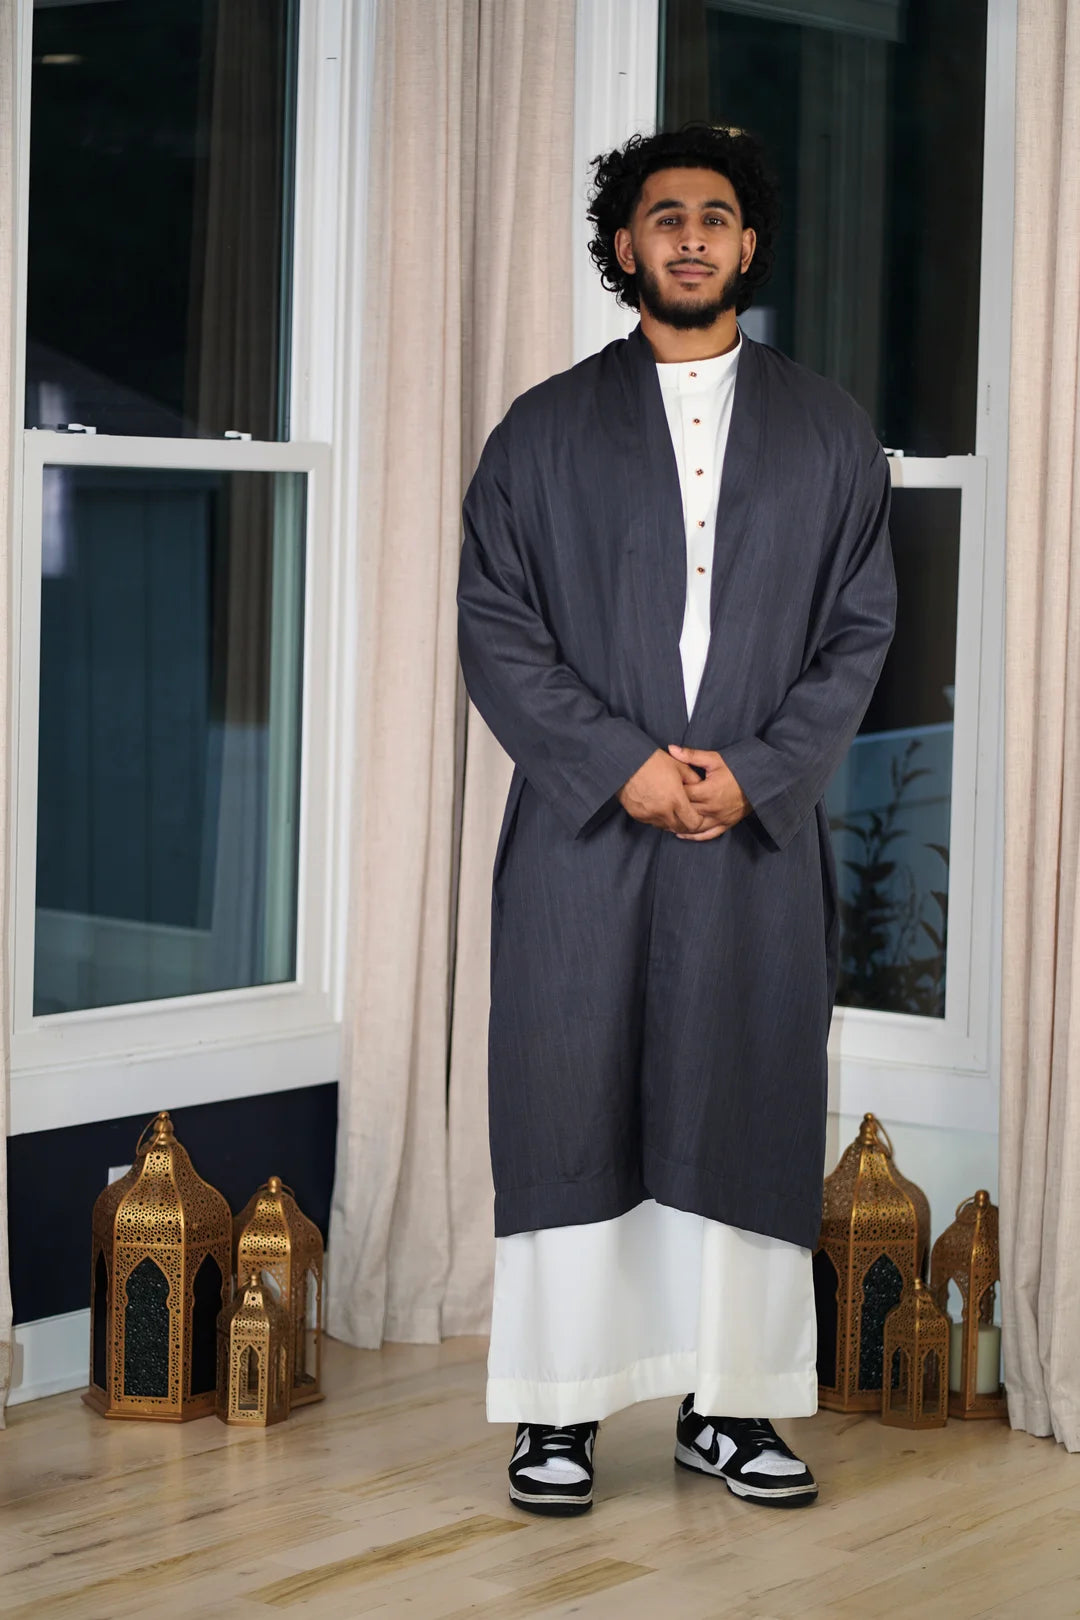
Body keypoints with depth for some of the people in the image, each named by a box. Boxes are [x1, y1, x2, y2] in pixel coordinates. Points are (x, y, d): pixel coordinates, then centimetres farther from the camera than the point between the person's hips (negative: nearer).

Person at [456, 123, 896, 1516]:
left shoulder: (828, 432, 11)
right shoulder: (546, 430, 7)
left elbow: (860, 628, 6)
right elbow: (494, 626, 0)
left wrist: (756, 773, -9)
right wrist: (624, 764, -11)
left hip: (762, 827, 1)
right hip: (582, 827, -1)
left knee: (745, 1110, 3)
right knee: (569, 1104, -1)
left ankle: (728, 1404, 12)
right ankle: (561, 1410, 7)